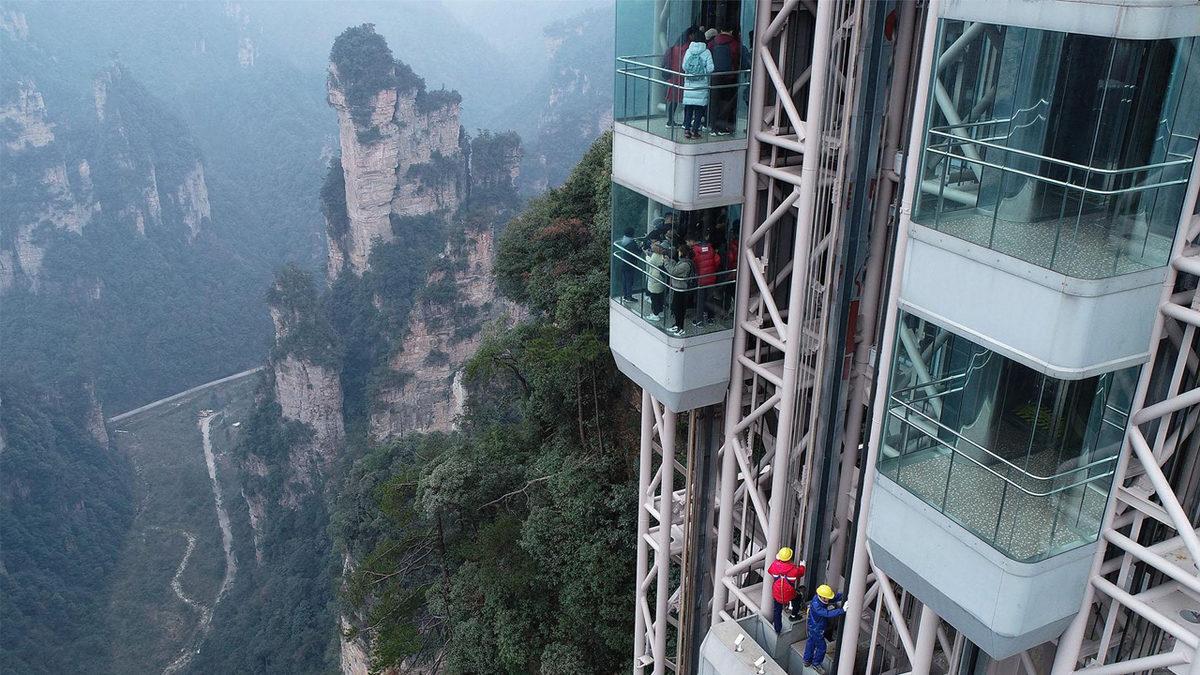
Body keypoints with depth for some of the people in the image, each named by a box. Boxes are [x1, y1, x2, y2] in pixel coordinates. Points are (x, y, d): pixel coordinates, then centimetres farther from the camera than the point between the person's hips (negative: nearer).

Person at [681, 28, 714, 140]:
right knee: (699, 108, 4)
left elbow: (684, 66, -3)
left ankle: (687, 129, 7)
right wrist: (703, 72, 11)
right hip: (701, 85, -2)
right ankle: (695, 130, 3)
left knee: (688, 107, 8)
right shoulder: (706, 52, -6)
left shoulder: (688, 51, -1)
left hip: (689, 84, 2)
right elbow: (710, 68, -9)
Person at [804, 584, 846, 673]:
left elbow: (837, 596, -13)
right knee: (821, 646, 11)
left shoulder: (818, 597, -14)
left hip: (813, 627, 9)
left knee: (811, 642, 26)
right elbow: (828, 614, -49)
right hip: (816, 629, -9)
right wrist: (842, 610, -54)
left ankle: (807, 661, 47)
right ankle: (816, 664, 33)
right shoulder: (816, 606, -39)